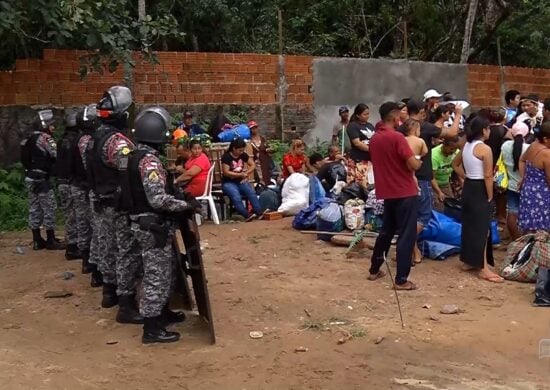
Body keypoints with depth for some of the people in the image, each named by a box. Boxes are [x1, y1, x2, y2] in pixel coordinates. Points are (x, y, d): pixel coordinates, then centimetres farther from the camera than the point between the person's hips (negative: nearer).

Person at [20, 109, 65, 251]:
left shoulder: (28, 140, 14)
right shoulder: (45, 138, -12)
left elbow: (25, 160, 14)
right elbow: (57, 156, -17)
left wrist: (30, 172, 14)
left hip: (29, 178, 8)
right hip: (42, 179, -8)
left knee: (34, 209, 11)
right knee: (49, 209, -2)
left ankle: (37, 240, 15)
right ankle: (51, 241, 2)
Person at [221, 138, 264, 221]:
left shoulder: (243, 155, 7)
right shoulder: (226, 156, -10)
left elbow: (252, 165, 13)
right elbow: (226, 172, -15)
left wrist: (246, 173, -4)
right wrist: (240, 174, -15)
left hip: (241, 181, 4)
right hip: (228, 182, -4)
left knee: (251, 192, -27)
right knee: (236, 196, -35)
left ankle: (259, 212, -34)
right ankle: (247, 215, -42)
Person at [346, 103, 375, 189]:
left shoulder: (370, 125, 16)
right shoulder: (353, 126, -4)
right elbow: (357, 143, -13)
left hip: (371, 159, 6)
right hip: (358, 160, -6)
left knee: (372, 185, 3)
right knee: (359, 185, -11)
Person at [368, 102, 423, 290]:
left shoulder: (374, 139, 8)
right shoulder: (397, 137, -16)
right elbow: (413, 165, -19)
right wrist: (419, 161, 2)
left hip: (387, 192, 8)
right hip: (405, 192, -8)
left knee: (386, 231, 21)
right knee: (406, 235, -2)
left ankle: (374, 270, 28)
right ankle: (401, 280, -2)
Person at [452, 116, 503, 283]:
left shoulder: (466, 146, 8)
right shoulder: (485, 149, -17)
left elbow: (455, 164, 22)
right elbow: (488, 176, -19)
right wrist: (490, 197, -13)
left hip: (468, 188, 9)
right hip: (480, 190, -8)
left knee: (469, 225, 15)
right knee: (482, 228, -5)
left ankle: (468, 262, 23)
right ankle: (483, 268, -2)